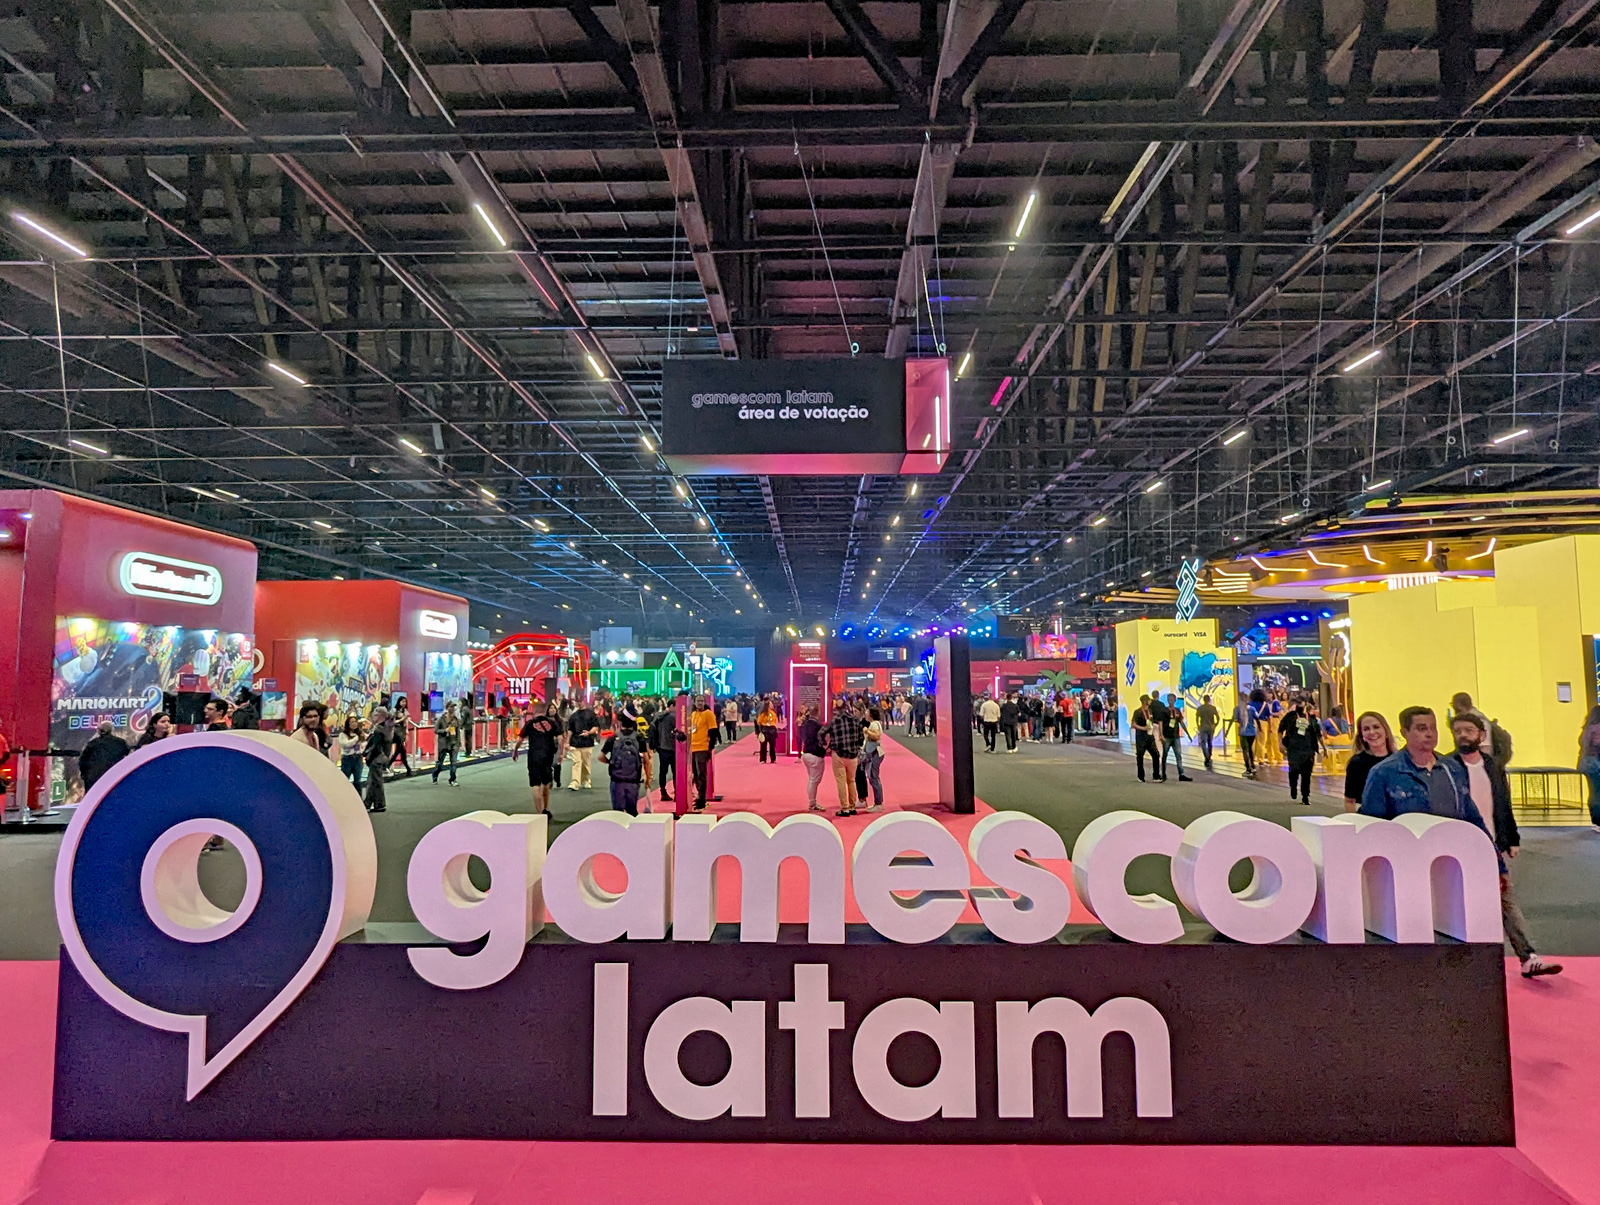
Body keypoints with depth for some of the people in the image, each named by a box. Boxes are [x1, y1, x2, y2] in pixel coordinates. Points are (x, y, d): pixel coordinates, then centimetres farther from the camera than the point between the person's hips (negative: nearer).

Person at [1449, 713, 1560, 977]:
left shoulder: (1494, 766, 9)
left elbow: (1505, 806, 15)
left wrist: (1513, 840, 10)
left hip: (1495, 846, 4)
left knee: (1508, 902, 2)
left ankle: (1528, 959, 1)